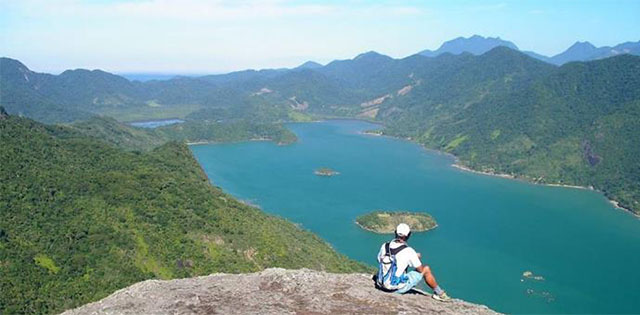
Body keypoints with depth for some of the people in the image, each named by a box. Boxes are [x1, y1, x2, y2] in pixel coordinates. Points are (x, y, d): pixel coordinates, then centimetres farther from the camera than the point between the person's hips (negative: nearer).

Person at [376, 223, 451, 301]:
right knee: (426, 269, 10)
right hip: (399, 288, -5)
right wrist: (417, 258, 14)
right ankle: (439, 293, 29)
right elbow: (421, 269, -7)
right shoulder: (409, 251, -20)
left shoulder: (384, 246, -7)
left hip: (383, 284, 5)